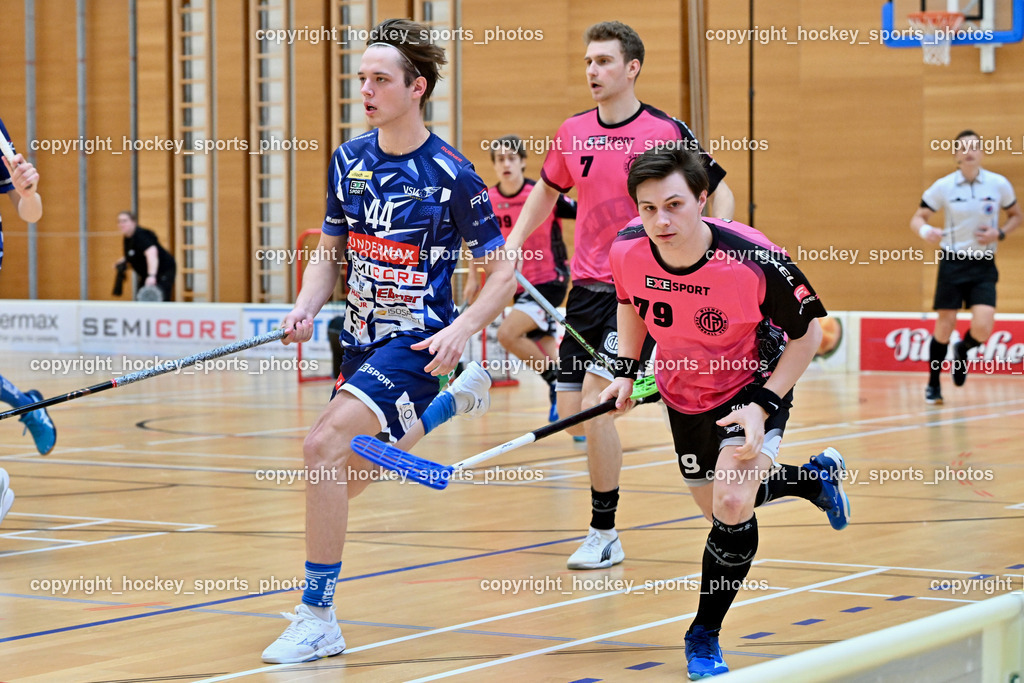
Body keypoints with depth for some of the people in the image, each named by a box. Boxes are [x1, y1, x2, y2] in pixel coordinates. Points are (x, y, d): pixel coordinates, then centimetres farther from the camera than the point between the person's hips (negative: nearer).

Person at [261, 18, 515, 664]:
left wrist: (461, 329, -20)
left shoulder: (451, 173, -12)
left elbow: (503, 270, -6)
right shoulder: (349, 161, 4)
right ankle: (446, 404, 47)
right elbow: (332, 249, 15)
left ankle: (318, 619, -18)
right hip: (362, 337, 7)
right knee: (349, 477, 17)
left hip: (417, 341, -7)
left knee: (324, 444, -26)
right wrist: (306, 307, -3)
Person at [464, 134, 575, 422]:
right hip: (520, 286, 6)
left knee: (507, 334, -22)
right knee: (545, 353, 9)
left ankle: (556, 381, -7)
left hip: (549, 281, -6)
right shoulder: (487, 201, 0)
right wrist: (473, 276, 13)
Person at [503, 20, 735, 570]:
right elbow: (546, 192, 24)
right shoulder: (573, 133, 6)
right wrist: (513, 243, 12)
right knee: (571, 413, 3)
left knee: (594, 405, -16)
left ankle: (604, 536, -5)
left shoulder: (668, 132, -8)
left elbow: (721, 193, 1)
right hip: (586, 286, 6)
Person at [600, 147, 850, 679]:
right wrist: (626, 369, -5)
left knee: (732, 505, -24)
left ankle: (705, 636, -1)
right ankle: (816, 477, 50)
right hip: (682, 392, 5)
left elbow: (808, 328, -17)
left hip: (755, 385, -5)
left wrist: (765, 405, -23)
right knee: (714, 505, 19)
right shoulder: (626, 251, -22)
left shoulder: (755, 260, -34)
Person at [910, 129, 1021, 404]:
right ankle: (933, 384, 20)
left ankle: (962, 350, 23)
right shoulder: (943, 186, -5)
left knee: (982, 329, -14)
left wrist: (1000, 233, -8)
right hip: (952, 264, -1)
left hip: (984, 267, 1)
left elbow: (1016, 215, 12)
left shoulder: (998, 184, -3)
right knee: (944, 327, 0)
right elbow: (917, 219, -1)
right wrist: (925, 231, -25)